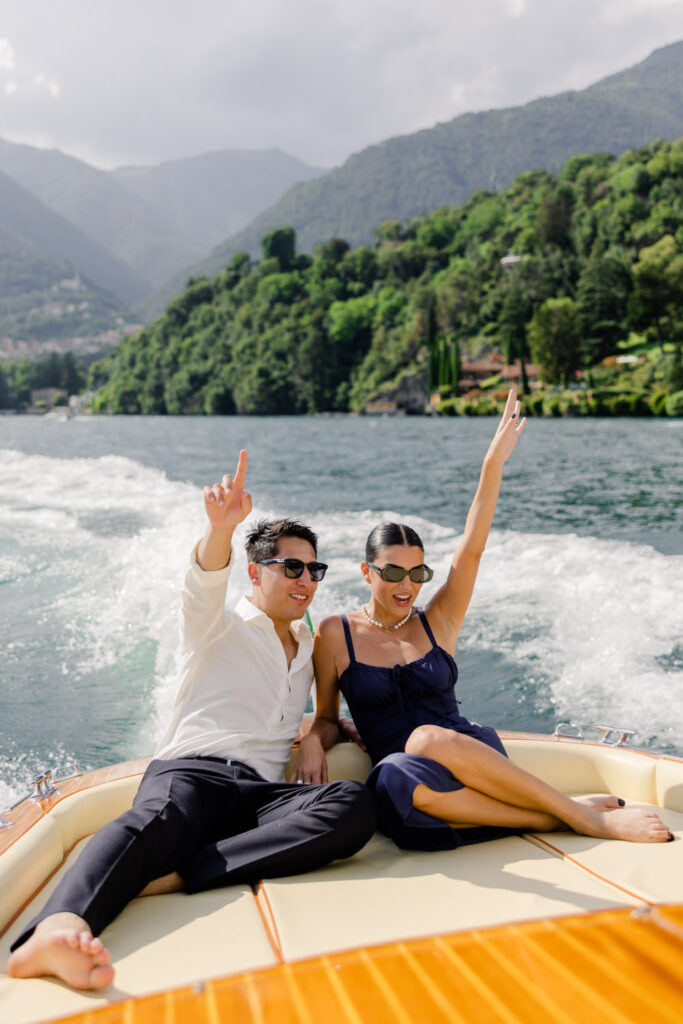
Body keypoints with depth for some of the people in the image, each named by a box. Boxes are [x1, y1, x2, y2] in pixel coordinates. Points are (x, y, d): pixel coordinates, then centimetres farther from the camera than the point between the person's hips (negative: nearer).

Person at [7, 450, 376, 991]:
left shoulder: (311, 651, 30)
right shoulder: (220, 628, 15)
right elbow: (206, 582, -10)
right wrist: (221, 528, -31)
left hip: (260, 792, 4)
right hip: (190, 768, -3)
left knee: (357, 804, -28)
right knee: (159, 819, -39)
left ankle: (174, 874, -38)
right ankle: (57, 928, -65)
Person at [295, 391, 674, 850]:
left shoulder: (438, 622, 7)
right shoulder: (335, 635, 6)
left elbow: (472, 548, -4)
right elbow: (328, 718, 13)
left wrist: (494, 463, -13)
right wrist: (313, 742, -11)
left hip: (471, 753, 1)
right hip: (406, 779, 0)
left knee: (428, 739, -36)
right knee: (397, 779, -38)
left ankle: (581, 812, -23)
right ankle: (573, 818, -26)